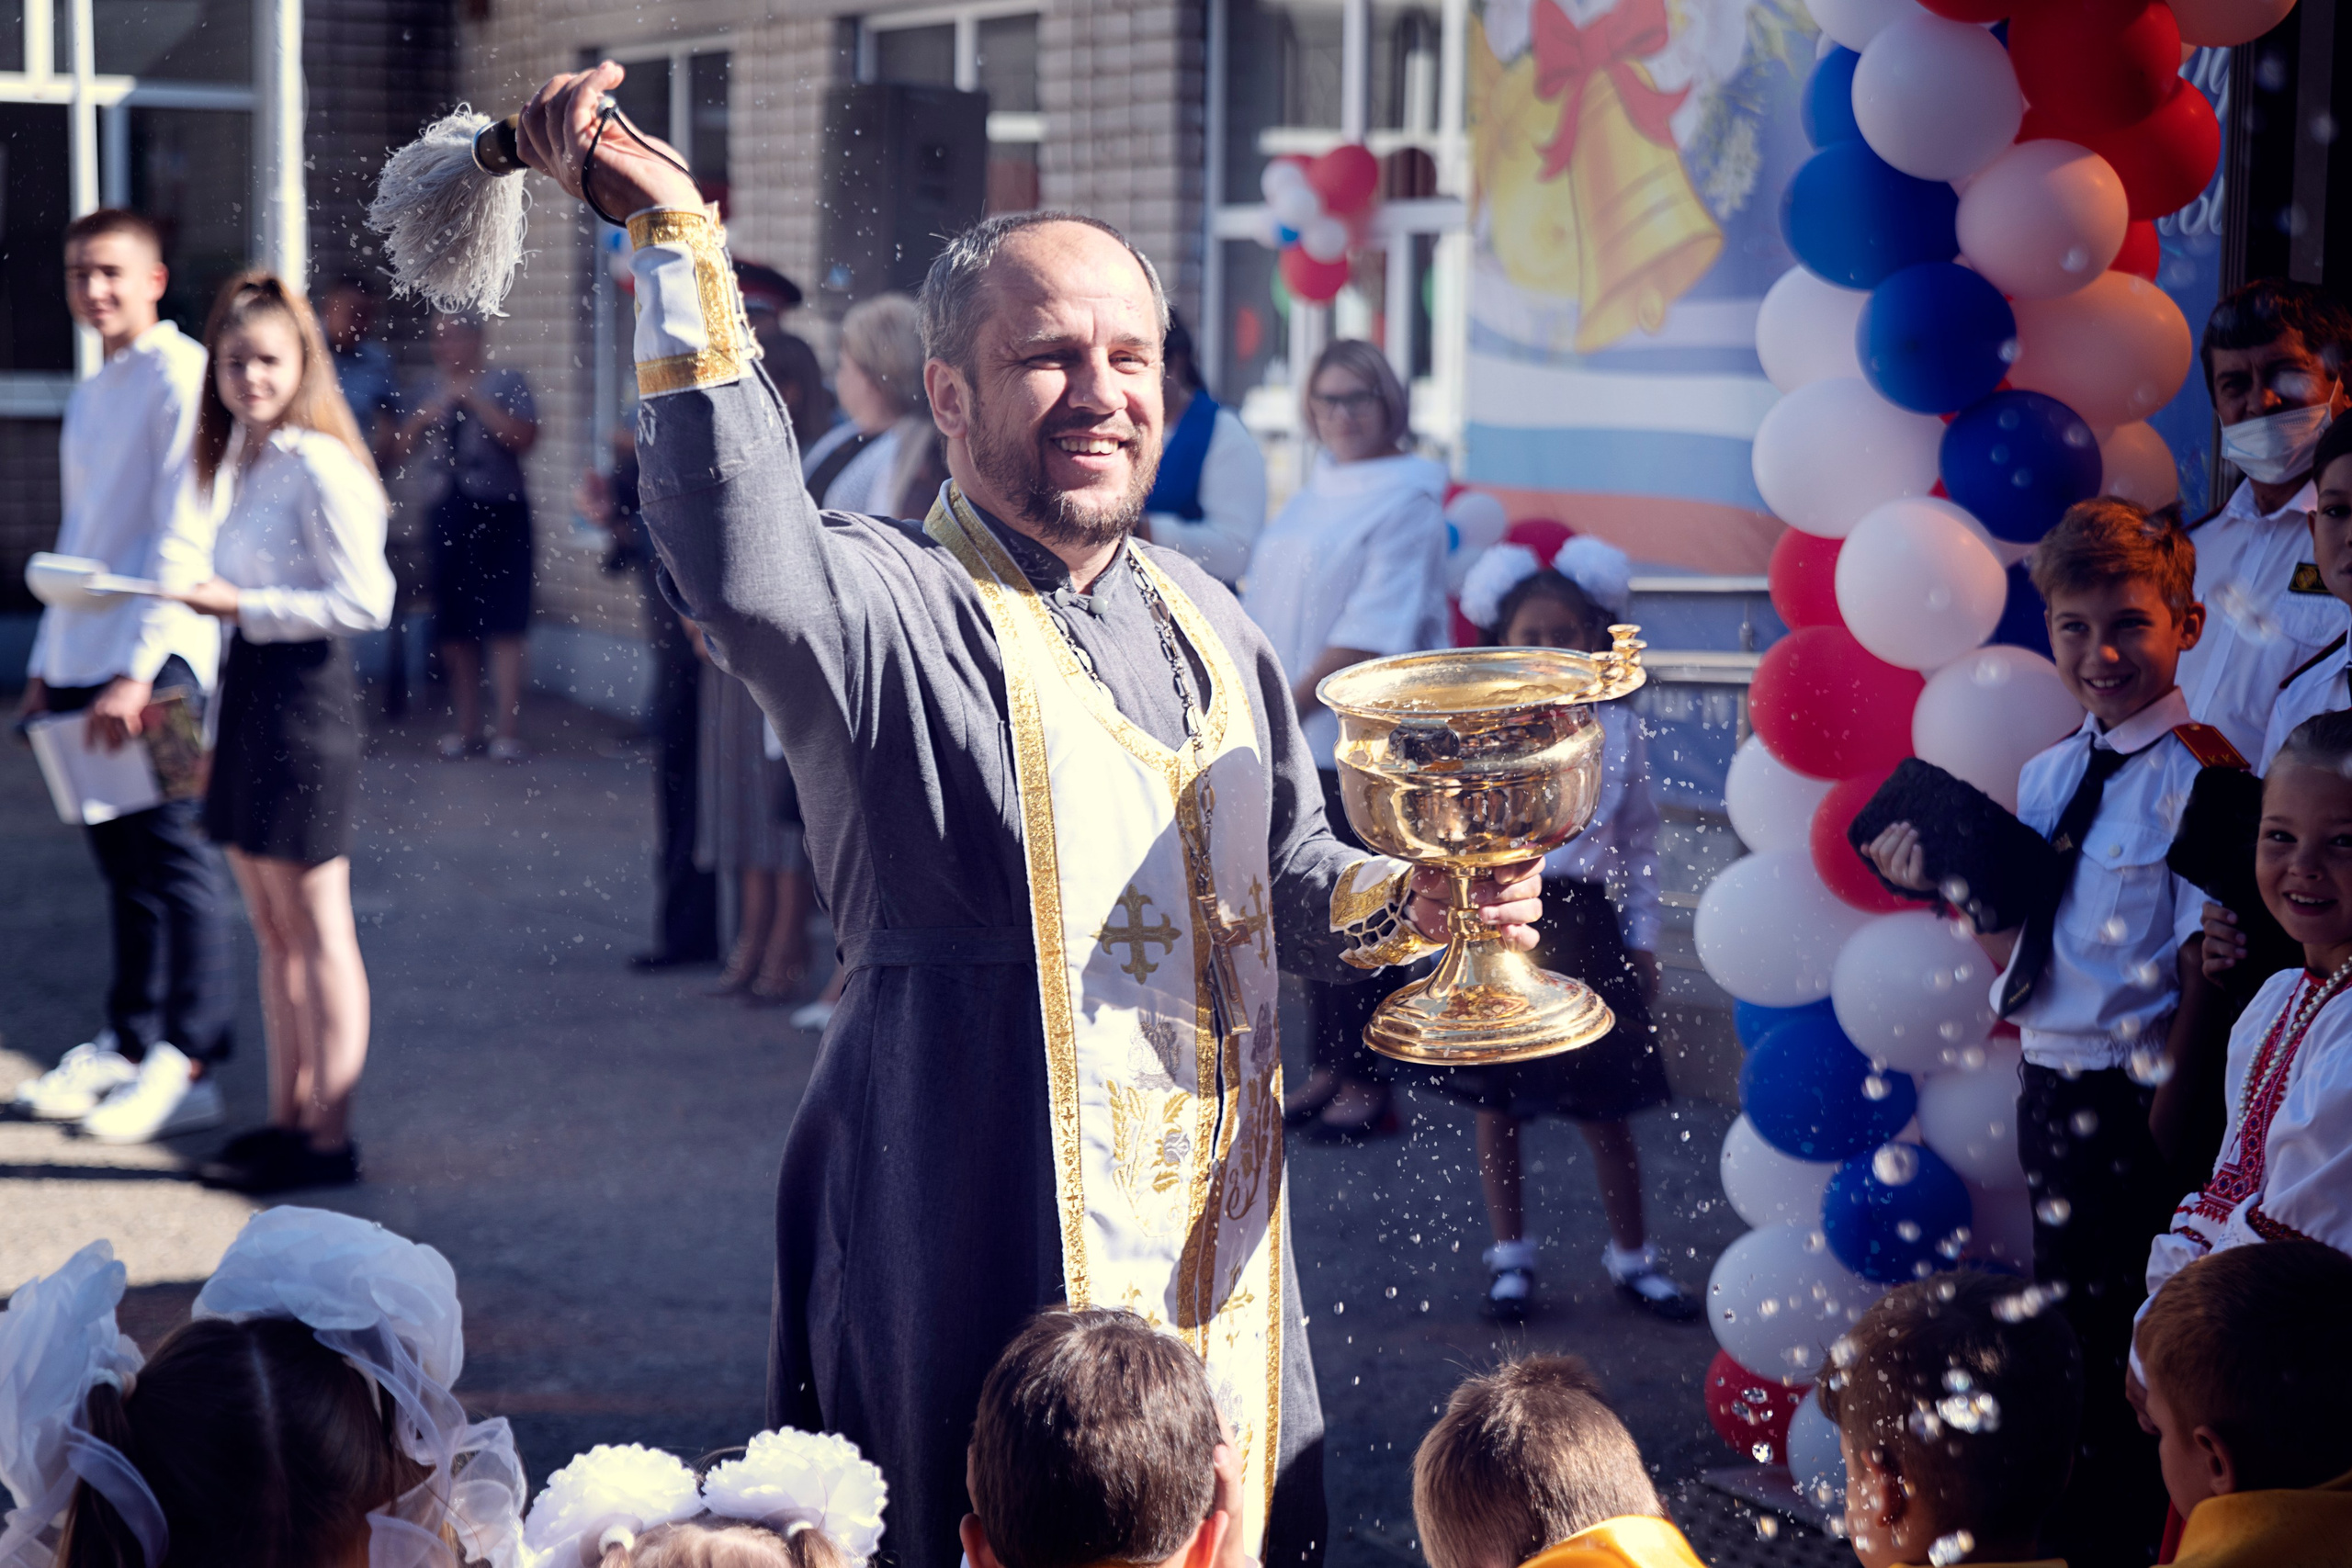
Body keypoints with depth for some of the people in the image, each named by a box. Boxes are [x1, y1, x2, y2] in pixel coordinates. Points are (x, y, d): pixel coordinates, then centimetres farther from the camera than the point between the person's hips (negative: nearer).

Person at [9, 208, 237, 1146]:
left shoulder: (179, 376, -7)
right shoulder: (90, 397, 19)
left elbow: (183, 539, -15)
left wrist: (136, 670, -20)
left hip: (155, 665, -8)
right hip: (82, 663, 8)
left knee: (174, 858, -5)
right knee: (122, 861, 12)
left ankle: (187, 1068, -2)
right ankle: (127, 1045, 18)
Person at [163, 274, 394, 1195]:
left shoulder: (319, 467, -13)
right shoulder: (241, 462, 15)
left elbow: (365, 602, -19)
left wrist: (242, 606, -19)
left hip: (302, 695, -9)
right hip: (248, 692, 9)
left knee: (317, 930, -3)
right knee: (272, 929, 13)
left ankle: (329, 1138, 3)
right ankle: (287, 1120, 20)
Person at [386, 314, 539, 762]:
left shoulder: (506, 383, 0)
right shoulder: (432, 389, 13)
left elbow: (523, 438, -14)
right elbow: (399, 448, 7)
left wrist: (475, 400, -15)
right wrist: (433, 407, -7)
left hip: (499, 514, -5)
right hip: (450, 514, 5)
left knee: (503, 624, -8)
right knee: (454, 628, 6)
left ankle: (505, 729, -7)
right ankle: (465, 726, 17)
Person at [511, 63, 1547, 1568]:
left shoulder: (1208, 624, 13)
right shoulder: (893, 611, -11)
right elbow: (743, 566, -35)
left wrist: (1404, 902, 5)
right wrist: (678, 240, -37)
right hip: (986, 1287, -6)